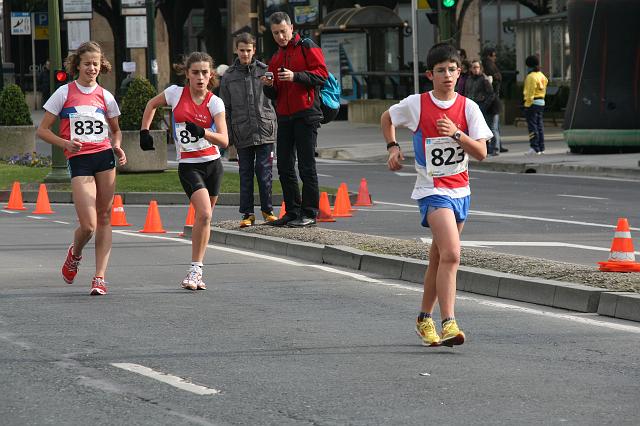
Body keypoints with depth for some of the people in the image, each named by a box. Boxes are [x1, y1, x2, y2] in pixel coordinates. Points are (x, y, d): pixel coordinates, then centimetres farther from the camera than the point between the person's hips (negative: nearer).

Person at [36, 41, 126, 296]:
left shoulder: (105, 96, 10)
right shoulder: (64, 93, 2)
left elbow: (116, 131, 24)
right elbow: (42, 130, 3)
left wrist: (117, 148, 3)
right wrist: (65, 143, -14)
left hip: (104, 157, 3)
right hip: (79, 160, -3)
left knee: (104, 218, 2)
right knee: (88, 225, -11)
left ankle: (100, 277, 7)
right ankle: (74, 254, 22)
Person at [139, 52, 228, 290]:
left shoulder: (214, 102, -6)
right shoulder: (175, 93, -4)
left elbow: (224, 140, -14)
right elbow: (152, 104, 17)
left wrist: (202, 132, -30)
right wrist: (144, 131, 10)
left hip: (212, 163, 2)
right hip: (188, 165, -2)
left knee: (204, 218, 9)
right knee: (204, 214, -20)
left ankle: (195, 271, 19)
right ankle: (195, 270, -15)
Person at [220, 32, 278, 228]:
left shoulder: (264, 71, 4)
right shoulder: (229, 77, 7)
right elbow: (225, 109, 8)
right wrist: (227, 137, 3)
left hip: (264, 131, -1)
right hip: (242, 134, 1)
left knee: (264, 173, 1)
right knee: (245, 174, 4)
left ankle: (267, 210, 12)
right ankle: (247, 213, 9)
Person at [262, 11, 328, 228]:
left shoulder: (307, 47, 0)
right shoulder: (276, 58, 20)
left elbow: (322, 75, -10)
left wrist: (296, 76, -20)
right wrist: (268, 86, -2)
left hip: (306, 114, -7)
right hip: (284, 117, 7)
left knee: (306, 167, -5)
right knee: (284, 168, 7)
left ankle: (309, 213, -2)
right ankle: (292, 212, 15)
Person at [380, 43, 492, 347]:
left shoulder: (468, 107, 0)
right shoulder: (416, 105, -5)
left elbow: (481, 153, -6)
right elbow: (386, 118, 16)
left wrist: (456, 134, -19)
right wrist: (393, 147, 3)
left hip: (460, 191, 4)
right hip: (432, 190, -4)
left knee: (439, 258, 15)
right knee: (451, 255, -22)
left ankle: (425, 319, 30)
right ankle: (448, 324, -27)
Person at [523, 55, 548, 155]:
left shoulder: (531, 77, -14)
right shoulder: (542, 76, 15)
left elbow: (530, 92, -19)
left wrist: (527, 104, -19)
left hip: (533, 103, -9)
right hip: (541, 102, 9)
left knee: (532, 125, -8)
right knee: (539, 125, 13)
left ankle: (535, 148, -14)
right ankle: (541, 148, 15)